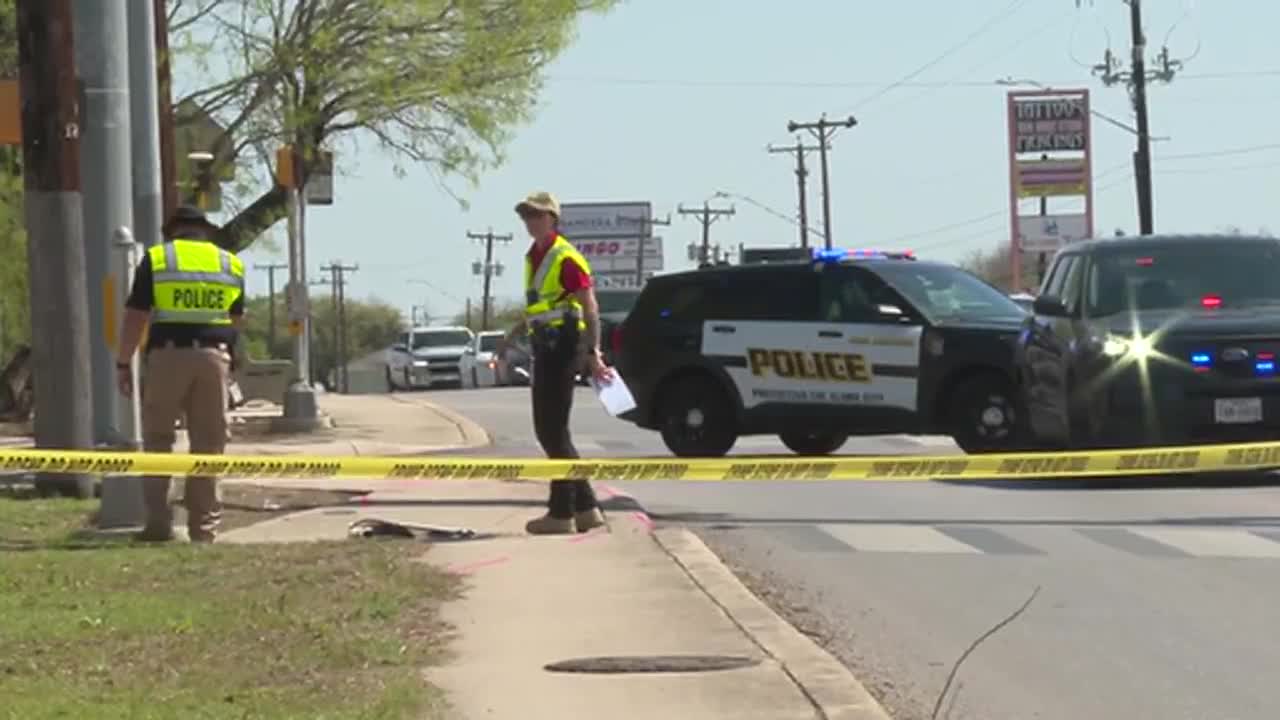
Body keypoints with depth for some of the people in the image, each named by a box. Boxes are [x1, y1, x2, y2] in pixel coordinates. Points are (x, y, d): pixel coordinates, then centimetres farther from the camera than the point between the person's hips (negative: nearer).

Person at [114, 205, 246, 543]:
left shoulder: (156, 259, 4)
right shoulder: (230, 264, 13)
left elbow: (135, 317, 0)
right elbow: (237, 320, 18)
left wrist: (123, 363, 5)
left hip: (168, 355, -2)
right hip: (213, 356, 2)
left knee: (157, 439, 7)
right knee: (208, 444, 7)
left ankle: (158, 521, -2)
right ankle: (203, 525, 6)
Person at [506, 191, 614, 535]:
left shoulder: (566, 259, -11)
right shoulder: (533, 258, 16)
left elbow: (591, 309, -14)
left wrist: (594, 354, -21)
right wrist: (510, 338, 23)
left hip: (564, 348, -10)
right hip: (545, 349, 10)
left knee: (553, 430, -7)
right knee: (549, 431, 11)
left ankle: (562, 512, -2)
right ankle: (586, 507, 16)